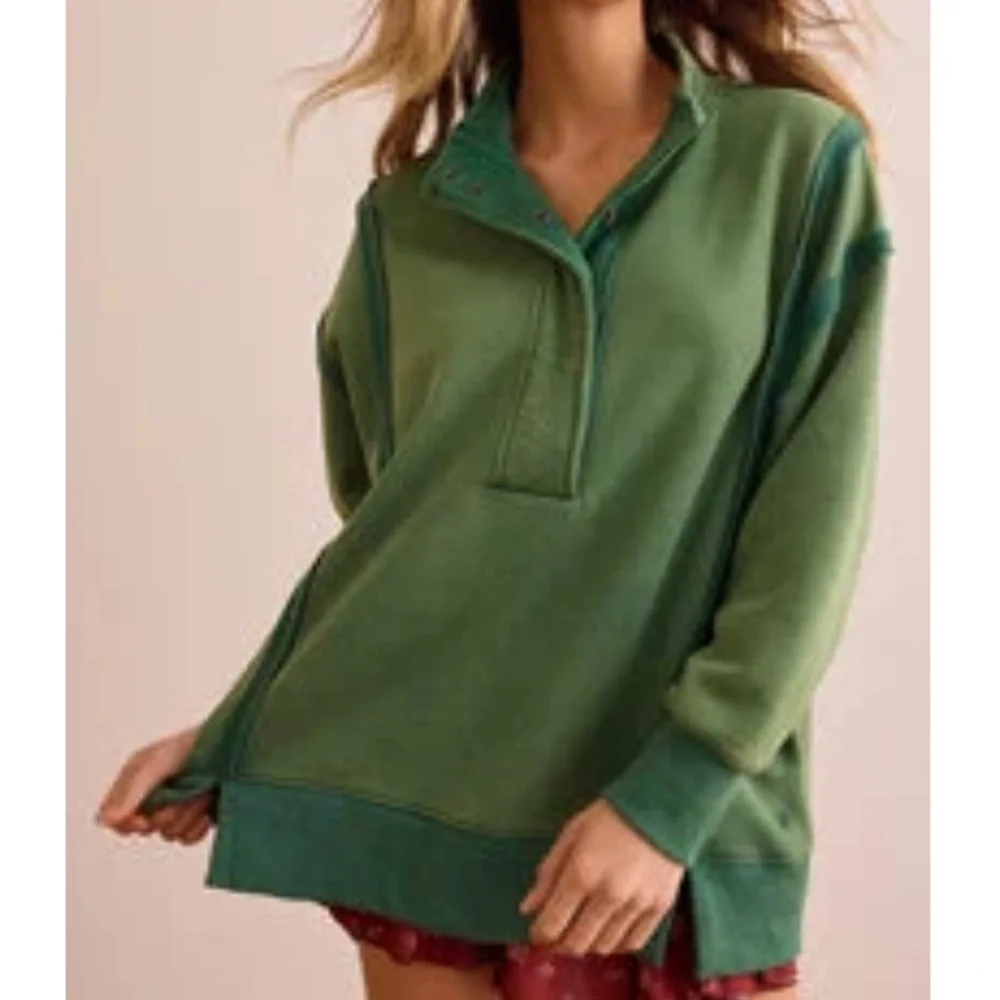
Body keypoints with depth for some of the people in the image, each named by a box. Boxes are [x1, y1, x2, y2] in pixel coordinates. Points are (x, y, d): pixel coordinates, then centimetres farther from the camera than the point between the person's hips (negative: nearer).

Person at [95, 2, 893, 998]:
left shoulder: (801, 159, -2)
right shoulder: (407, 216, 6)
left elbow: (813, 530, -7)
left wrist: (672, 792, -15)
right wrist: (226, 741, 7)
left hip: (689, 820, -2)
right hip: (422, 807, 2)